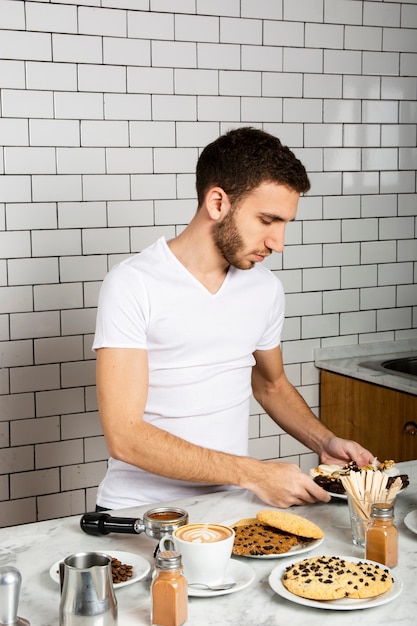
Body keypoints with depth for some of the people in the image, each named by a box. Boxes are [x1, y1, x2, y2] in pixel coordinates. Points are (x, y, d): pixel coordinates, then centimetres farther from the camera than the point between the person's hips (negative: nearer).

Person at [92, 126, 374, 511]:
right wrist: (253, 473, -21)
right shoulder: (132, 285, -13)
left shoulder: (265, 287, 5)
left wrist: (324, 443, 5)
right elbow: (124, 436, -18)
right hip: (139, 508, -3)